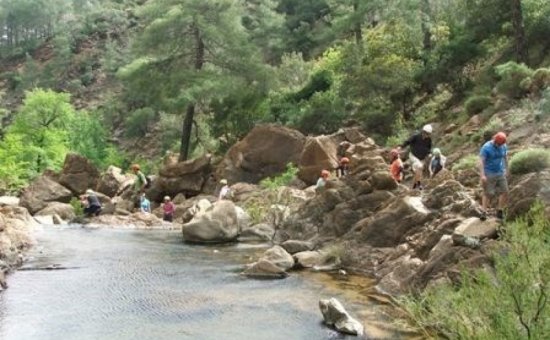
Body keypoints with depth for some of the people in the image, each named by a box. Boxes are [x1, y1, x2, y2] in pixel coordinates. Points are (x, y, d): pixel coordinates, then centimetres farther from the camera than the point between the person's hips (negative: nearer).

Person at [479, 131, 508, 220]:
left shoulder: (503, 146, -1)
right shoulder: (486, 147, -17)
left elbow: (505, 158, 14)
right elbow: (481, 161, -19)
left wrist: (506, 170, 16)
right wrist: (482, 175, -25)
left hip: (500, 173, 5)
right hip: (489, 174, -5)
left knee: (504, 192, 0)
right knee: (487, 193, -5)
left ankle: (500, 211, 10)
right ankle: (484, 213, 1)